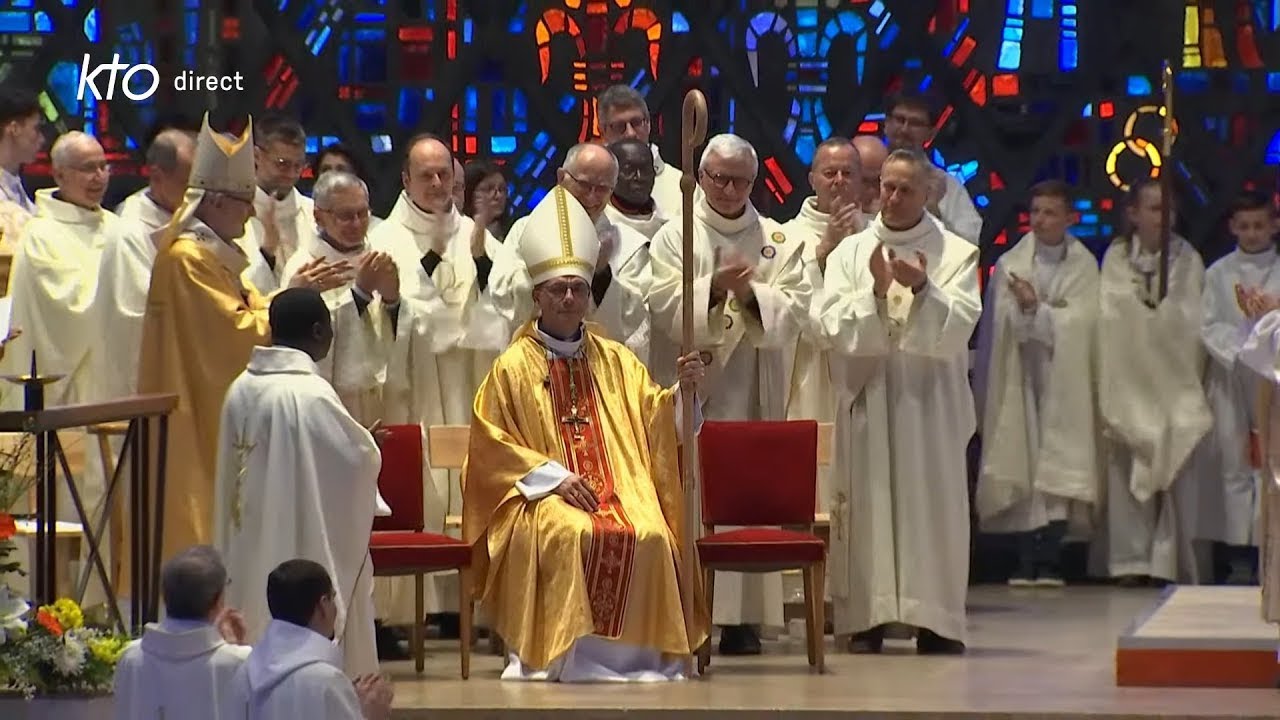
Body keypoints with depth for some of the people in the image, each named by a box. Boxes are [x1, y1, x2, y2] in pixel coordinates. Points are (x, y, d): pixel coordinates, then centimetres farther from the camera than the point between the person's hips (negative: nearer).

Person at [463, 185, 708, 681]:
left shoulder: (616, 361, 17)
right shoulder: (513, 367, 7)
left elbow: (651, 421, 9)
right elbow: (490, 446, 3)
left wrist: (681, 393, -11)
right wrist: (552, 475, -8)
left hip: (620, 488, 3)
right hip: (543, 497, -3)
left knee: (651, 538, -29)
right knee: (574, 536, -35)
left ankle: (635, 656, -20)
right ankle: (574, 657, -27)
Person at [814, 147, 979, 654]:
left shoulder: (956, 254, 5)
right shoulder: (849, 253, 9)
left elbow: (958, 325, -8)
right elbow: (832, 326, -2)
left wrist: (922, 290, -25)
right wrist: (875, 293, -17)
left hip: (930, 400, -1)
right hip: (867, 398, 1)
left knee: (933, 502, -2)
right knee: (867, 503, -1)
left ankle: (935, 620, 2)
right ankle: (866, 618, 3)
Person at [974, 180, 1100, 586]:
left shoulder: (1084, 266, 3)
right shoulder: (1009, 264, 5)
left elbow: (1081, 322, -7)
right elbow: (1002, 323, 2)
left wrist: (1036, 308, -13)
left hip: (1064, 381, -1)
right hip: (1019, 379, 1)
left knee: (1058, 468, -5)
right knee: (1021, 467, -4)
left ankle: (1050, 560, -3)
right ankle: (1027, 560, -1)